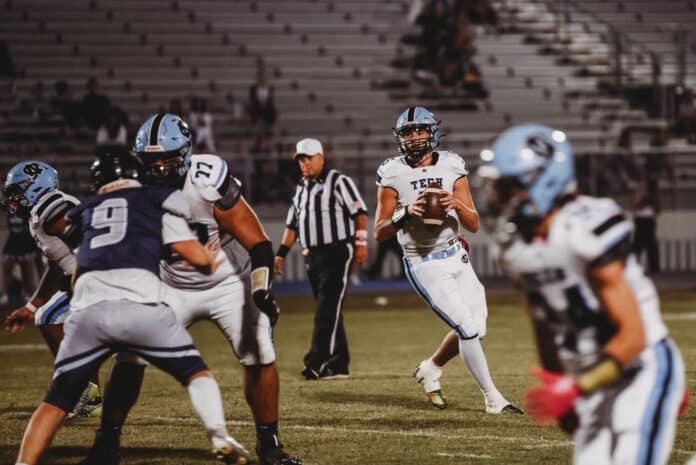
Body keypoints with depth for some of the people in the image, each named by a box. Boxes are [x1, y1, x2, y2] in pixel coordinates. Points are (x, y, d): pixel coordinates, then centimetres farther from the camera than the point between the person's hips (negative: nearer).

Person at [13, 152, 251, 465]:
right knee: (195, 372, 15)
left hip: (87, 310, 2)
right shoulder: (157, 202, 19)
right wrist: (211, 262, 33)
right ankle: (219, 436, -7)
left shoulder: (85, 211, 29)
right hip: (139, 307, -2)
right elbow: (195, 256, 13)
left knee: (57, 400, 14)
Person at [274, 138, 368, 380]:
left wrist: (360, 242, -14)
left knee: (328, 308, -13)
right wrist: (281, 253, 14)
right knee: (328, 312, 8)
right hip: (313, 255, 7)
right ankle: (338, 365, 12)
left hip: (338, 252, -7)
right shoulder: (301, 189, 17)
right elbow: (293, 224, 20)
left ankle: (317, 361, -21)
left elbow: (359, 212, -8)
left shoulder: (339, 182, -4)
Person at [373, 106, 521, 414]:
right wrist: (406, 213, -23)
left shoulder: (451, 169, 1)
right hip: (424, 266, -5)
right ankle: (492, 398, 1)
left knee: (475, 327, 7)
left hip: (456, 257, 5)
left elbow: (474, 225, 0)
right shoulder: (393, 175, -7)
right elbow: (379, 233, -7)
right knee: (468, 329, -10)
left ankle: (429, 371, 31)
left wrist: (457, 204, -20)